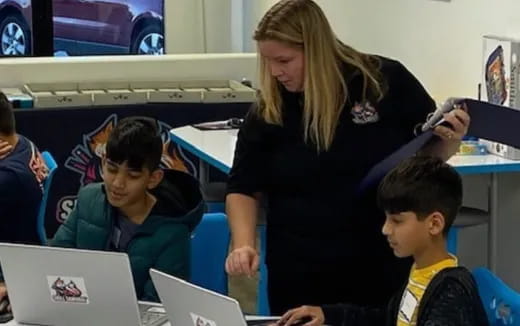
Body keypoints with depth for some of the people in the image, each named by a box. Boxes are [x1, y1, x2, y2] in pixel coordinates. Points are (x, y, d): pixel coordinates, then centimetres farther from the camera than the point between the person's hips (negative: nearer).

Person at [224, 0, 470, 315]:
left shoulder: (387, 81, -8)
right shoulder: (267, 112, -4)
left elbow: (430, 153, 4)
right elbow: (244, 187, 4)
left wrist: (451, 140, -17)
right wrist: (243, 243, -12)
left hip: (384, 268, -1)